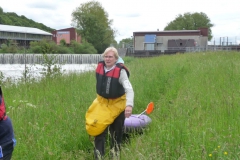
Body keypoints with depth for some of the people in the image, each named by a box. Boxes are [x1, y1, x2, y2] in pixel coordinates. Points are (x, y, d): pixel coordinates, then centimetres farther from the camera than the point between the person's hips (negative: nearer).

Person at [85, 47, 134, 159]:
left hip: (117, 105, -3)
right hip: (102, 103, 3)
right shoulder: (100, 67, -9)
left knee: (116, 133, 14)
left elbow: (129, 89, -36)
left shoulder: (120, 71, -25)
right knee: (99, 131, -2)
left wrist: (129, 105, -52)